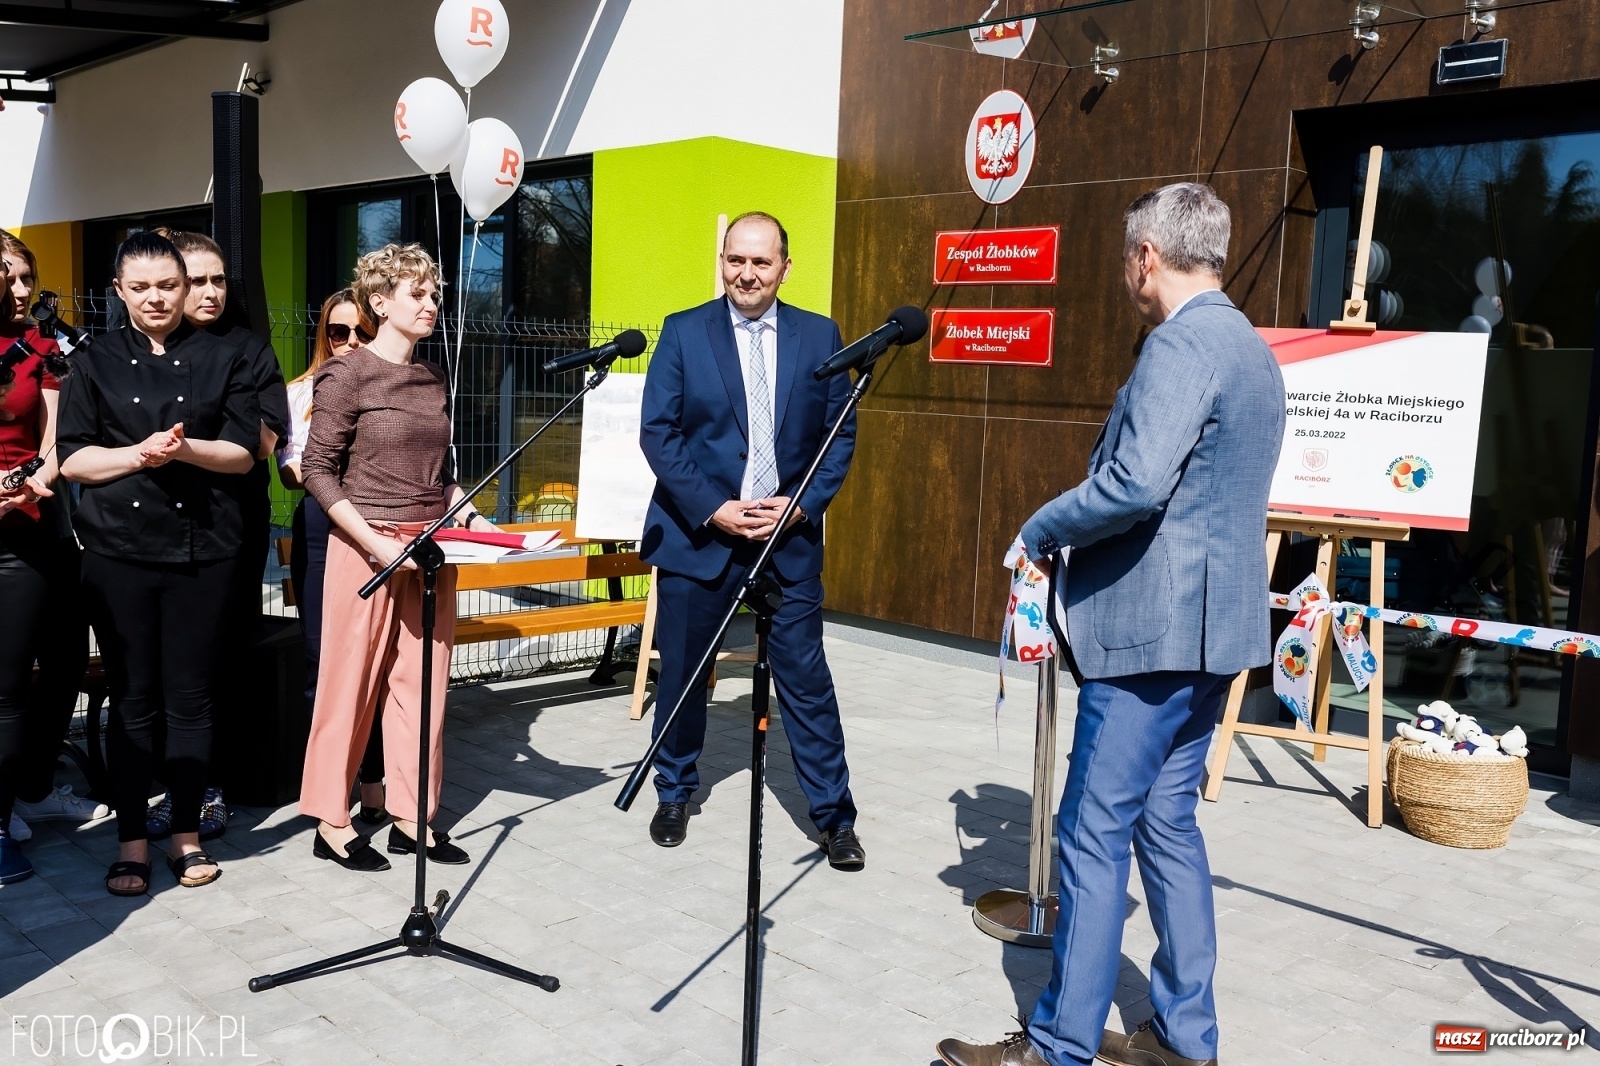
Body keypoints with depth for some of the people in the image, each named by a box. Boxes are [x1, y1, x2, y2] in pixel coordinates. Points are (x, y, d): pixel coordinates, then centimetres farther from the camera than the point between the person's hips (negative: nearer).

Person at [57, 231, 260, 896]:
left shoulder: (221, 358, 9)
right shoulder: (95, 361, 9)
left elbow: (243, 454, 3)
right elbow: (72, 458, 2)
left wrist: (187, 449, -16)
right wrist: (139, 453, -15)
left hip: (203, 546, 0)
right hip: (119, 548, 0)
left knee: (191, 695, 5)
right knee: (131, 698, 3)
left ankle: (187, 834, 17)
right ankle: (131, 841, 13)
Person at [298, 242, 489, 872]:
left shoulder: (432, 379, 12)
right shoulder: (348, 374, -6)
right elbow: (317, 470, -8)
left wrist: (471, 518, 2)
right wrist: (375, 543, -17)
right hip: (369, 546, -5)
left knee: (423, 684, 7)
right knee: (352, 684, 1)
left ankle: (412, 818, 17)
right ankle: (331, 822, 15)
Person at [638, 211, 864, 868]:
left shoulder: (820, 337, 4)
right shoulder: (683, 332, 0)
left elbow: (841, 434, 4)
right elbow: (658, 432, -4)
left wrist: (802, 505, -10)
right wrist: (712, 510, -13)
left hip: (790, 536, 1)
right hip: (698, 534, 0)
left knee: (806, 677, 3)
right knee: (682, 672, 10)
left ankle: (834, 815, 15)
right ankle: (674, 795, 31)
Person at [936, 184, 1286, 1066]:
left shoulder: (1181, 343, -14)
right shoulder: (1254, 350, 16)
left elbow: (1136, 483, -27)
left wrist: (1040, 529, -11)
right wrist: (1074, 534, 18)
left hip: (1152, 627, -10)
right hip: (1213, 626, 10)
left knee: (1096, 833, -2)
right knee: (1166, 822, 15)